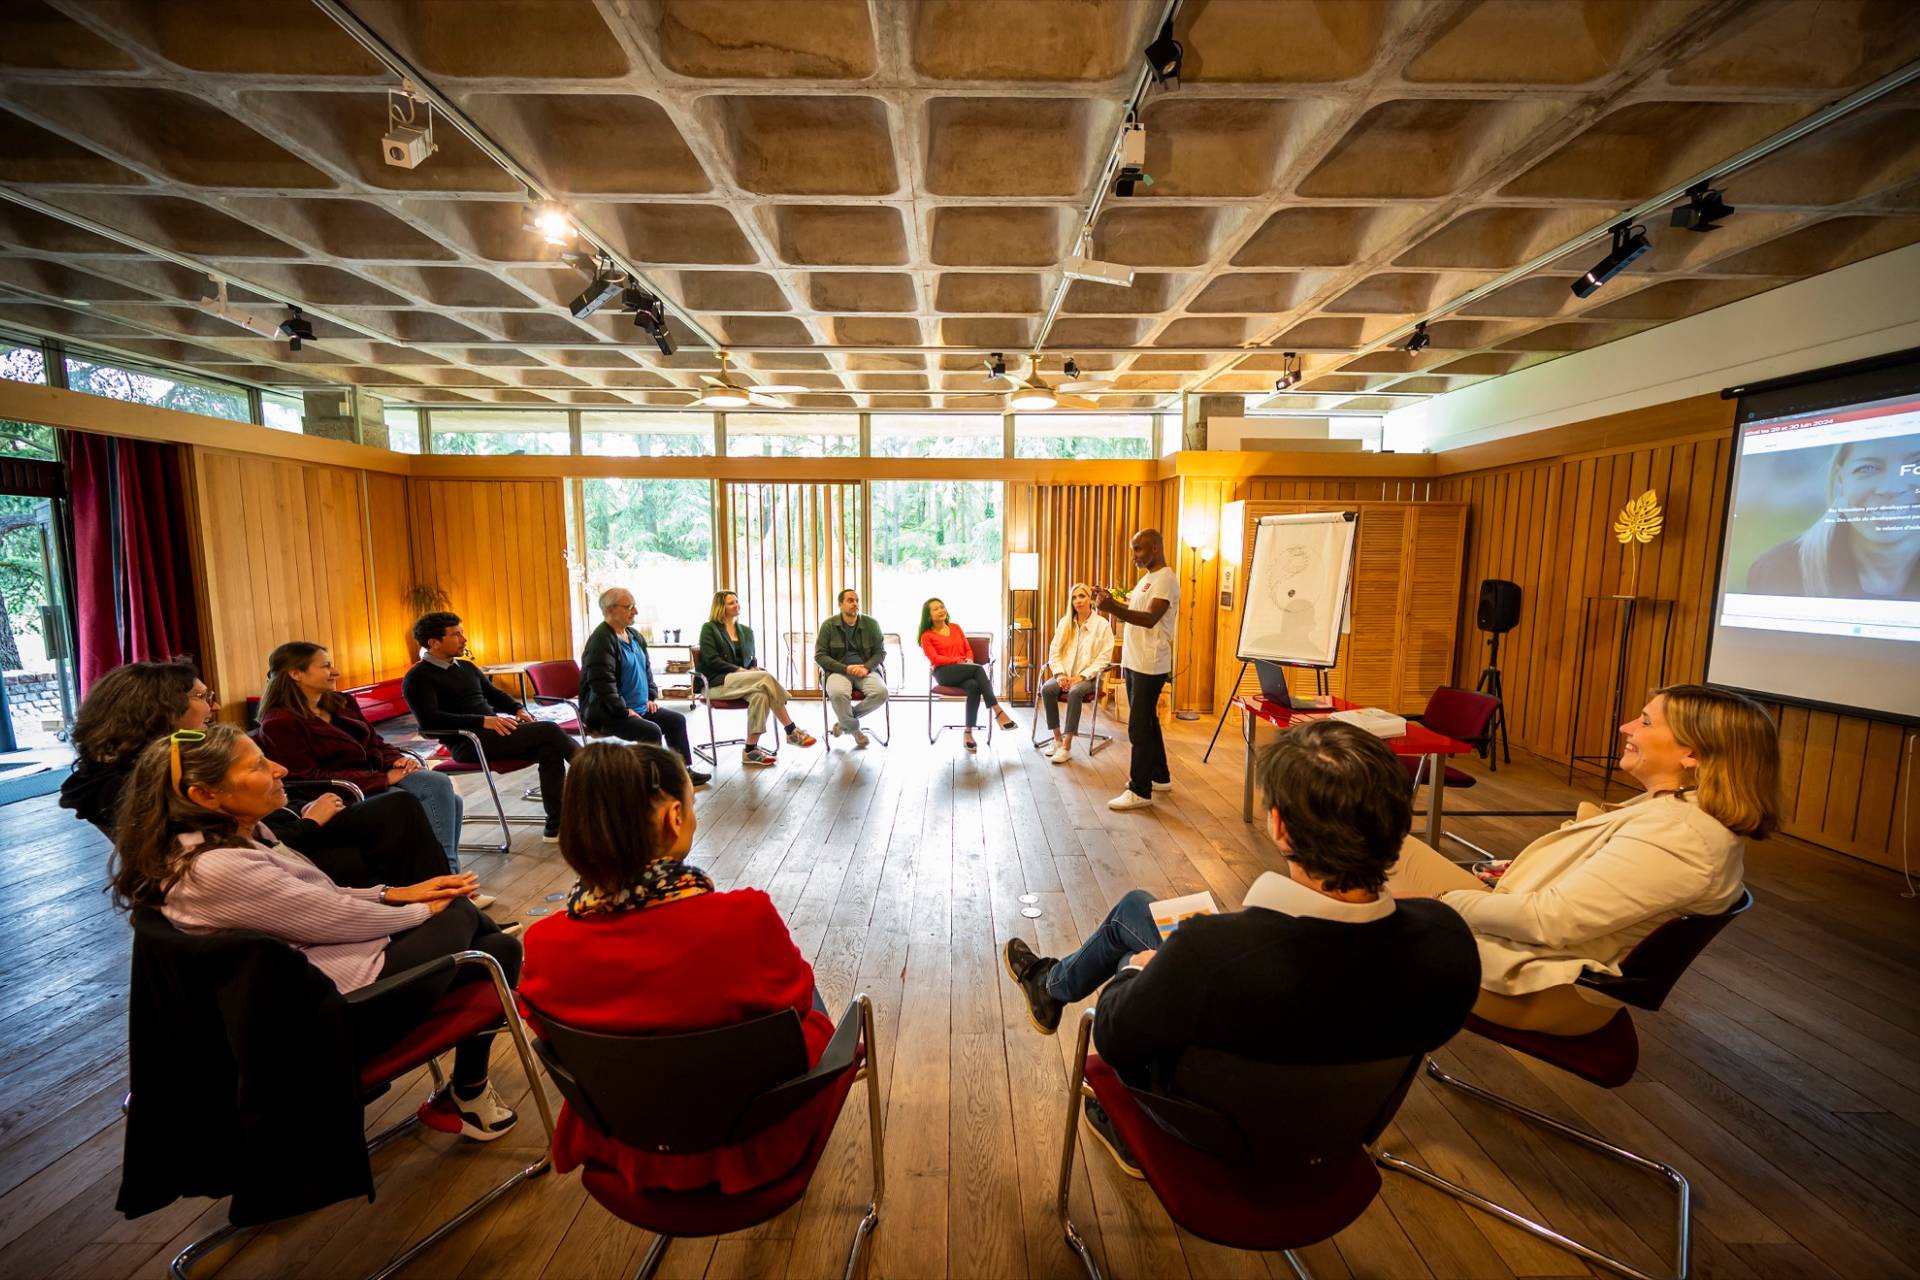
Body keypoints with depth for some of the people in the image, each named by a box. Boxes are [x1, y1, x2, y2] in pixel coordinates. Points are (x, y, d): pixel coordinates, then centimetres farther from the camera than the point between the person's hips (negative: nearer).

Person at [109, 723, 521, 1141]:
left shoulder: (233, 837, 1)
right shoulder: (218, 868, -28)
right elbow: (333, 917, -20)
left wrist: (394, 893, 2)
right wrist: (421, 911, -5)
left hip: (311, 979, 9)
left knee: (499, 949, 6)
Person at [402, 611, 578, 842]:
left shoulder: (467, 667, 21)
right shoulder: (418, 677, -4)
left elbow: (494, 693, 26)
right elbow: (430, 720, -17)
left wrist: (518, 709, 4)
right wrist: (482, 721, -26)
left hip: (494, 731, 8)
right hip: (468, 743, -8)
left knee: (550, 749, -18)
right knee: (549, 730, -23)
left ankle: (556, 826, -14)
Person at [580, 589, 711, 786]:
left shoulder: (634, 636, 10)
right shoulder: (601, 640, -19)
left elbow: (647, 668, 21)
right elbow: (602, 683, -26)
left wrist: (652, 696, 10)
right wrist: (624, 710, -23)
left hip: (640, 706, 9)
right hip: (607, 713, -9)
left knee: (676, 720, 5)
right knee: (652, 731, -26)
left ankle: (683, 770, 13)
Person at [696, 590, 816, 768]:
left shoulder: (746, 631, 20)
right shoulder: (709, 629, 4)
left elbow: (753, 659, 21)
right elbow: (711, 660, -8)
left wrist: (754, 669, -4)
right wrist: (738, 670, -17)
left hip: (743, 682, 6)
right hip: (719, 682, -6)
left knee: (760, 694, -32)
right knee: (766, 677, -31)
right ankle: (792, 731, -30)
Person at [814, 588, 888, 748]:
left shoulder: (871, 623, 6)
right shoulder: (828, 625, 1)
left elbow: (880, 652, 8)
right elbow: (819, 655, -1)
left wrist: (866, 667, -13)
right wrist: (846, 668, -14)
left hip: (866, 669, 2)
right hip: (838, 670, -2)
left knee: (881, 692, -29)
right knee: (838, 694, -37)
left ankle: (843, 722, -4)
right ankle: (854, 728, -4)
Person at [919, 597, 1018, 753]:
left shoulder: (956, 627, 22)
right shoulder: (927, 636, 9)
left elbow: (968, 649, 20)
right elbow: (935, 659, -4)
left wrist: (969, 660, -3)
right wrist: (959, 660, -14)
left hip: (964, 671, 4)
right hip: (944, 673, -4)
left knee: (974, 686, -35)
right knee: (979, 668, -33)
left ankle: (968, 733, -32)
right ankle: (998, 712, -37)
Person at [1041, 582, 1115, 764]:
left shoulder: (1103, 624, -4)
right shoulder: (1064, 622, 10)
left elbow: (1104, 657, -10)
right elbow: (1054, 650, 6)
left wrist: (1082, 676, -18)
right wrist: (1060, 673, -10)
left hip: (1089, 677, -4)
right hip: (1066, 674, 4)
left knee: (1075, 692, -36)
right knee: (1046, 689, -27)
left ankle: (1067, 745, -29)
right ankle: (1057, 738, -13)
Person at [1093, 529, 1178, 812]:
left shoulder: (1166, 579, -15)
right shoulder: (1146, 578, 16)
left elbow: (1150, 619, -27)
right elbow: (1132, 609, 19)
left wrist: (1112, 608, -38)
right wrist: (1110, 601, 2)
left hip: (1150, 666, -10)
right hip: (1135, 662, 10)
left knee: (1139, 727, -6)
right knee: (1147, 722, 18)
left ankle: (1140, 791, 2)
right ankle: (1160, 777, 31)